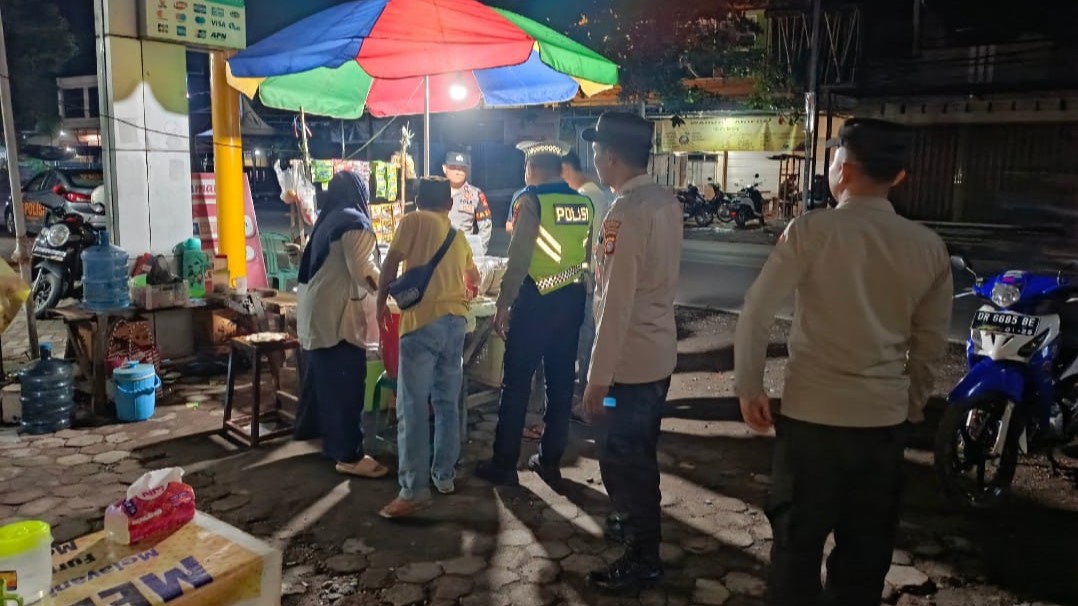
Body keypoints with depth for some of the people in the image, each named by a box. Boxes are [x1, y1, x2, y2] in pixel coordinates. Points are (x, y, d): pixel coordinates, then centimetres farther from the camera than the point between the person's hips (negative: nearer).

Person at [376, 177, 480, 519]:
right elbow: (473, 278, 39)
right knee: (447, 403, 15)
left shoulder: (414, 221, 5)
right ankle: (444, 475, 23)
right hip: (456, 320, 6)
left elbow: (391, 264, -4)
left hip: (423, 320, -6)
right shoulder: (458, 235, 22)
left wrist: (381, 302, 11)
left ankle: (414, 491, -8)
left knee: (413, 407, -6)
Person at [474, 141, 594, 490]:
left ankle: (504, 465, 10)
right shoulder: (584, 204, 7)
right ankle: (550, 461, 22)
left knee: (517, 383, 3)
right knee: (560, 382, 12)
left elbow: (519, 258, -14)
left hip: (536, 299, -6)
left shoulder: (531, 200, -9)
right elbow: (588, 256, 9)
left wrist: (503, 304, -10)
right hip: (572, 299, 6)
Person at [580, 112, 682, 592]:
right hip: (658, 351, 9)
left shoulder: (625, 212, -22)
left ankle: (643, 559, 20)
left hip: (629, 359, -9)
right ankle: (638, 520, 46)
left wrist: (597, 377, -20)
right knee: (640, 451, 26)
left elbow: (616, 302, -23)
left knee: (621, 458, 6)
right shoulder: (666, 202, 5)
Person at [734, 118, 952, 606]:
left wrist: (749, 389, -1)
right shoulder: (929, 247, 0)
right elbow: (931, 344, 7)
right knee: (866, 551, 19)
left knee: (798, 543, 14)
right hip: (886, 417, 4)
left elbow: (756, 314, -13)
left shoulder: (809, 231, -12)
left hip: (812, 413, -3)